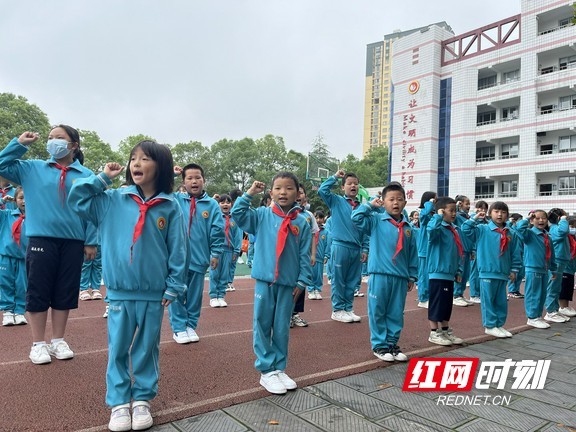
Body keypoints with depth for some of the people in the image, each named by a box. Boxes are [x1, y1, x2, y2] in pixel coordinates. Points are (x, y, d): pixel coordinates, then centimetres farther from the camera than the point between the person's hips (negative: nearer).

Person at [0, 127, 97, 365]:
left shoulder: (86, 175, 1)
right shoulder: (33, 168, 7)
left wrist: (91, 242, -2)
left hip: (73, 242, 0)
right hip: (41, 240, 0)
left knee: (65, 293, 10)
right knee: (38, 292, 5)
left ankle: (58, 341, 25)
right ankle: (38, 344, 20)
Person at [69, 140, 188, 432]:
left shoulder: (170, 207, -4)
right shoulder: (113, 200, 2)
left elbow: (178, 249, -2)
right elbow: (76, 199, 5)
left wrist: (174, 286, -3)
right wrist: (102, 178, -1)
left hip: (153, 293, -1)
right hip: (119, 292, 1)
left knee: (147, 349, 12)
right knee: (118, 349, 10)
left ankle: (143, 399, 28)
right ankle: (118, 403, 25)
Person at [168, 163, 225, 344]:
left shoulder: (212, 204, 0)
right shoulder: (175, 200, 2)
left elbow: (218, 232, 0)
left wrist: (215, 254, -4)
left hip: (199, 258, 0)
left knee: (195, 295, 12)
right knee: (177, 294, 5)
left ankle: (190, 326, 26)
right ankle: (179, 328, 17)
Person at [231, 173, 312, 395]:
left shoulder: (302, 223, 0)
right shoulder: (262, 215, 1)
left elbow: (305, 255, 2)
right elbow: (237, 213, -7)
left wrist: (302, 281, -1)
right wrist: (250, 193, -8)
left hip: (288, 283, 1)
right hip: (264, 280, 0)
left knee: (282, 328, 12)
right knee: (263, 325, 5)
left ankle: (279, 369, 26)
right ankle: (266, 370, 17)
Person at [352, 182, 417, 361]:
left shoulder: (408, 228, 10)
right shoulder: (376, 220, 1)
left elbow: (413, 254, 13)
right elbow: (356, 217, -12)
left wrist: (412, 277, 12)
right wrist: (370, 205, -2)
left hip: (400, 277, 4)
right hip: (379, 274, -4)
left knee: (396, 313, 12)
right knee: (378, 311, 4)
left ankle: (392, 343, 26)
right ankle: (379, 345, 17)